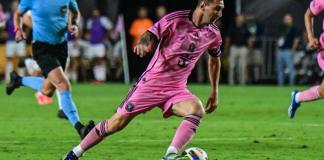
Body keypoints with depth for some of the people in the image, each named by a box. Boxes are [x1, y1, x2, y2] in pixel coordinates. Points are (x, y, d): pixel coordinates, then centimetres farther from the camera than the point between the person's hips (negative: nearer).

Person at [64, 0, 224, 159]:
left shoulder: (213, 34, 0)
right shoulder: (175, 20, -14)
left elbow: (215, 59, 18)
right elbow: (150, 34, -19)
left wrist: (214, 92, 19)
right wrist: (142, 43, -43)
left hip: (177, 89, 4)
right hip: (151, 84, -3)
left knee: (197, 110, -29)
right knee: (116, 123, 0)